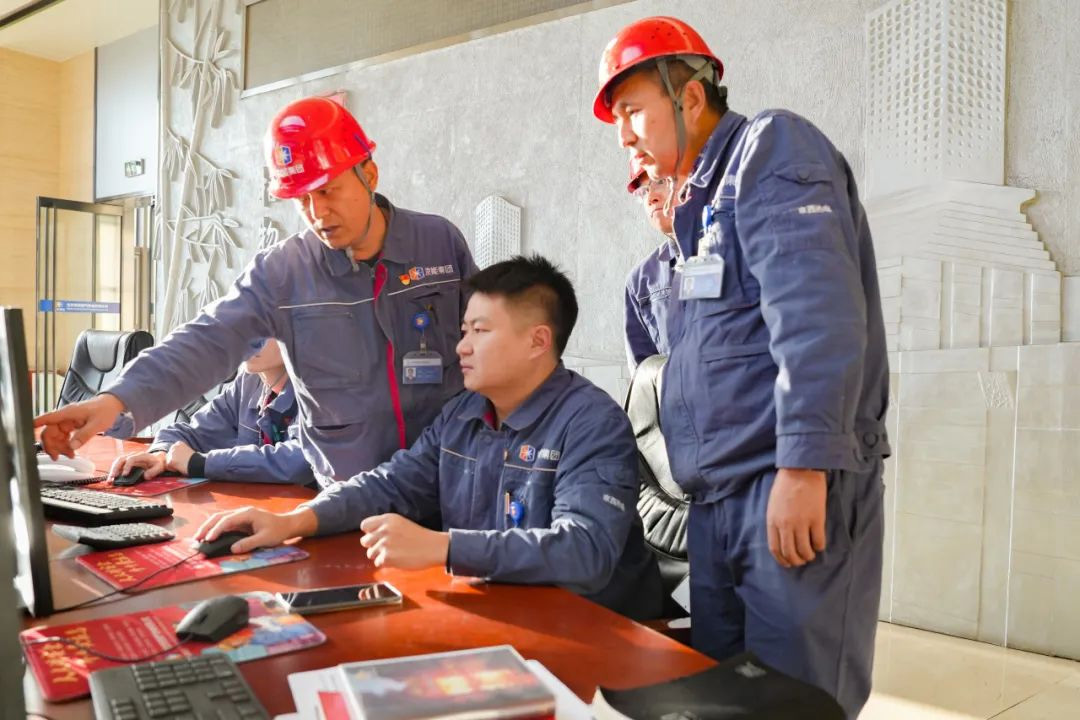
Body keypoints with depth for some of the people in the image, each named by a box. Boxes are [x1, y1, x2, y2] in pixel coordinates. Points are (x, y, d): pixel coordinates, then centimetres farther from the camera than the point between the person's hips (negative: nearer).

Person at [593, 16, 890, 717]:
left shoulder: (771, 148, -6)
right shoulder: (705, 197, 21)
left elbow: (817, 312, -19)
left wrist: (804, 464, -24)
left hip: (792, 492, -9)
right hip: (717, 500, 9)